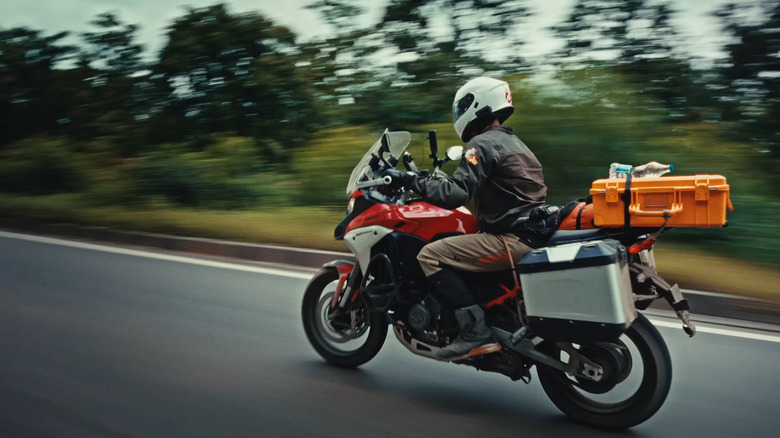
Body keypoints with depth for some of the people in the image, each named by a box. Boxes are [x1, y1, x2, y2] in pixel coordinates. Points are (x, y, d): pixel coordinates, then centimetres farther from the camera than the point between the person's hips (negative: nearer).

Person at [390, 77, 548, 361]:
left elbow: (456, 195, -20)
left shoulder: (482, 143, -9)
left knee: (430, 256, -13)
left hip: (512, 237, -10)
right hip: (533, 230, 10)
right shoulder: (514, 143, 22)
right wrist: (437, 182, 35)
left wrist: (414, 181, -9)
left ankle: (476, 332, -19)